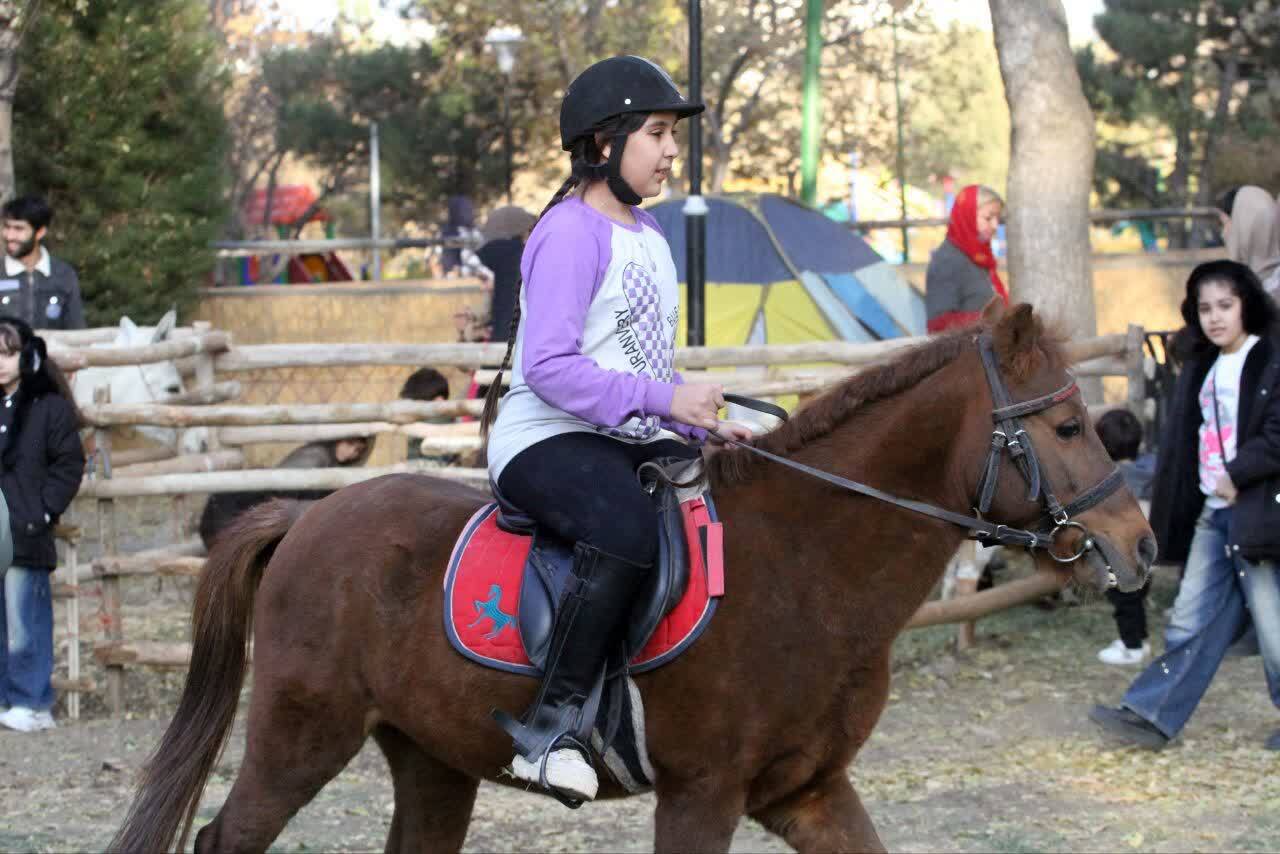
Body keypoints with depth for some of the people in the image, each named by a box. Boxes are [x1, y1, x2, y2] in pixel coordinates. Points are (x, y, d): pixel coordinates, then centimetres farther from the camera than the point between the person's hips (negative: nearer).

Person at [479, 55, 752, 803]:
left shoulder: (650, 238, 19)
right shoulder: (571, 233, -11)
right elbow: (550, 365, -21)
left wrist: (704, 425, 7)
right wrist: (666, 400, -24)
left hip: (635, 441, 10)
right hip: (548, 439, -10)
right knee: (628, 532, -38)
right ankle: (555, 722, -30)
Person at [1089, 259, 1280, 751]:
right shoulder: (1202, 369, 15)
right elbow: (1183, 443, 19)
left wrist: (1237, 474, -18)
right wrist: (1172, 516, 14)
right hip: (1212, 512, 8)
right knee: (1192, 619, 8)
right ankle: (1151, 715, 8)